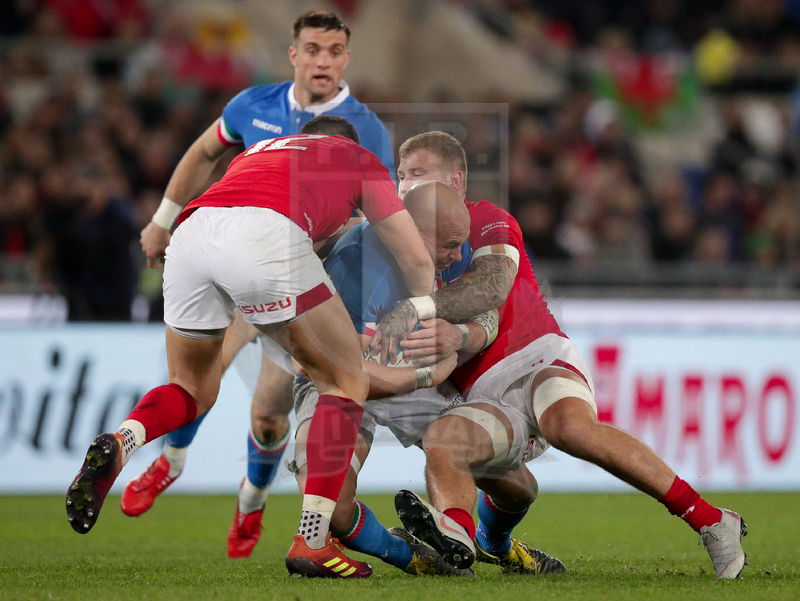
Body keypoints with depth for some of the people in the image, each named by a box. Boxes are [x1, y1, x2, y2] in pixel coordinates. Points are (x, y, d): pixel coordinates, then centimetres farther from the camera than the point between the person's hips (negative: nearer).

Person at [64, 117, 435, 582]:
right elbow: (417, 259, 31)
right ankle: (312, 541, 3)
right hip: (266, 234, -5)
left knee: (193, 390, 26)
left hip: (190, 232, 5)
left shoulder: (255, 152, 43)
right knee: (346, 381, 13)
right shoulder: (359, 158, 32)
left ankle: (118, 446, -6)